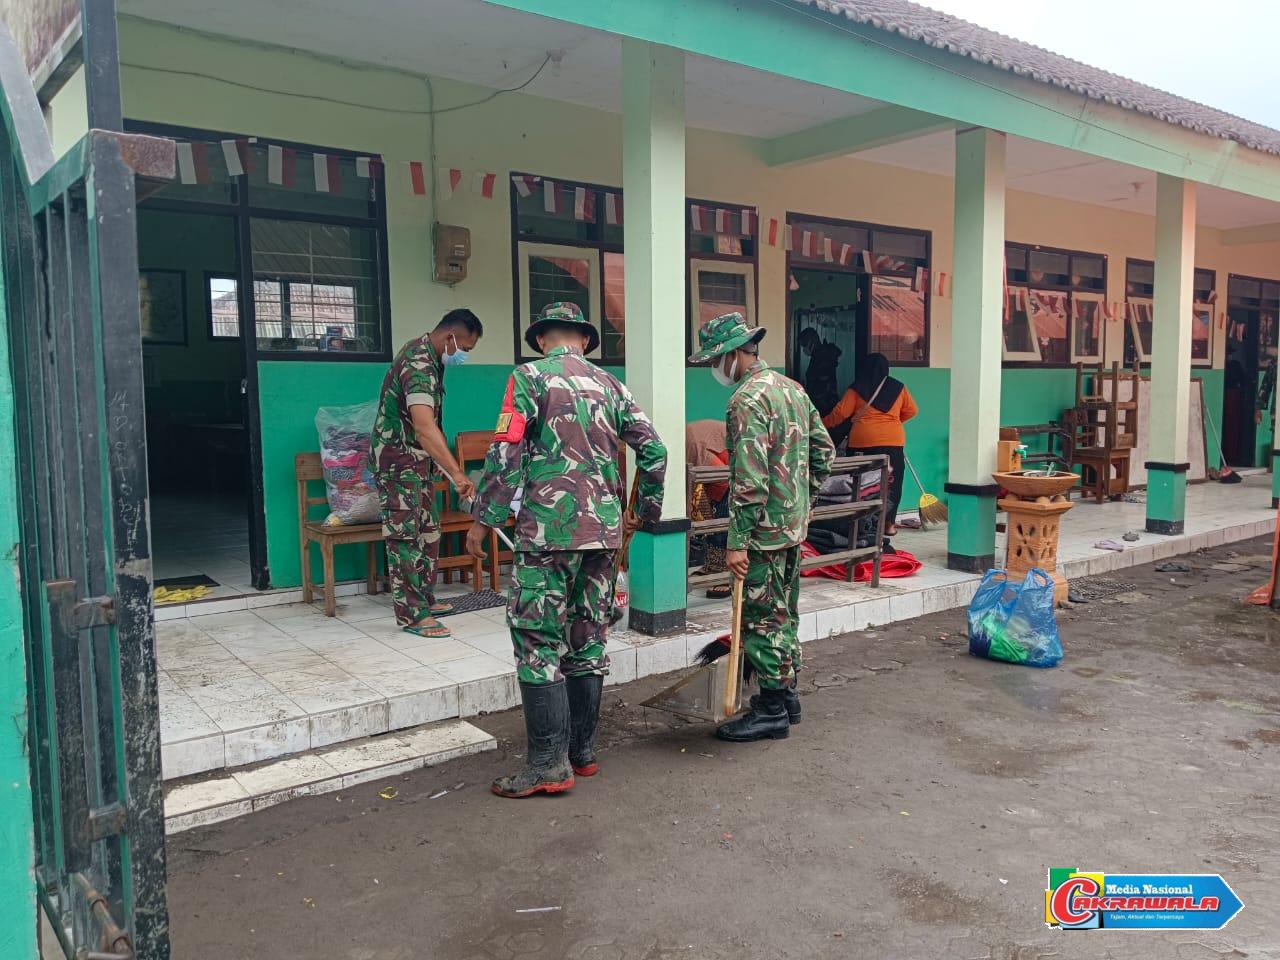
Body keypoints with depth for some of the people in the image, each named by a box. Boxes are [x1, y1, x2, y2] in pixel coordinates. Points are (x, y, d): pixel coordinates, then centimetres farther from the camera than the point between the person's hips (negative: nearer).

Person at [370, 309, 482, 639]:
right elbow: (424, 427, -40)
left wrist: (440, 460, 25)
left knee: (428, 529, 15)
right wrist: (457, 474, -45)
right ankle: (411, 614, -1)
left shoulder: (426, 354, 8)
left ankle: (424, 598, 25)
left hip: (417, 460, 10)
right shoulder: (419, 366, -26)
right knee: (406, 535, -6)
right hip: (398, 461, -10)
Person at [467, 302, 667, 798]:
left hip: (548, 531, -6)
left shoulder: (530, 377, -2)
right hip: (603, 531, 6)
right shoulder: (609, 385, 12)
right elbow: (654, 449, 9)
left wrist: (482, 519, -3)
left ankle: (548, 764, 1)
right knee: (588, 642, 13)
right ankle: (583, 752, 21)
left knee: (540, 645, 0)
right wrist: (647, 510, 21)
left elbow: (506, 454, -10)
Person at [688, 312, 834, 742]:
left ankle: (771, 711, 9)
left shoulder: (747, 400, -18)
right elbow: (823, 450, 16)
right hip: (794, 526, 10)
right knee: (784, 611, 18)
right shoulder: (792, 387, 11)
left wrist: (737, 541, -20)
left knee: (763, 618, 0)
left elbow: (749, 480, -23)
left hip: (764, 529, -9)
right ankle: (786, 695, 30)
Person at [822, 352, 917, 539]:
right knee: (891, 482, 8)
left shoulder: (856, 389, 3)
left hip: (862, 441, -1)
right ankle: (888, 524, 8)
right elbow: (912, 410, 12)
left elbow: (841, 413, 1)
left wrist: (824, 424, 16)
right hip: (893, 440, 2)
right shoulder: (898, 387, 8)